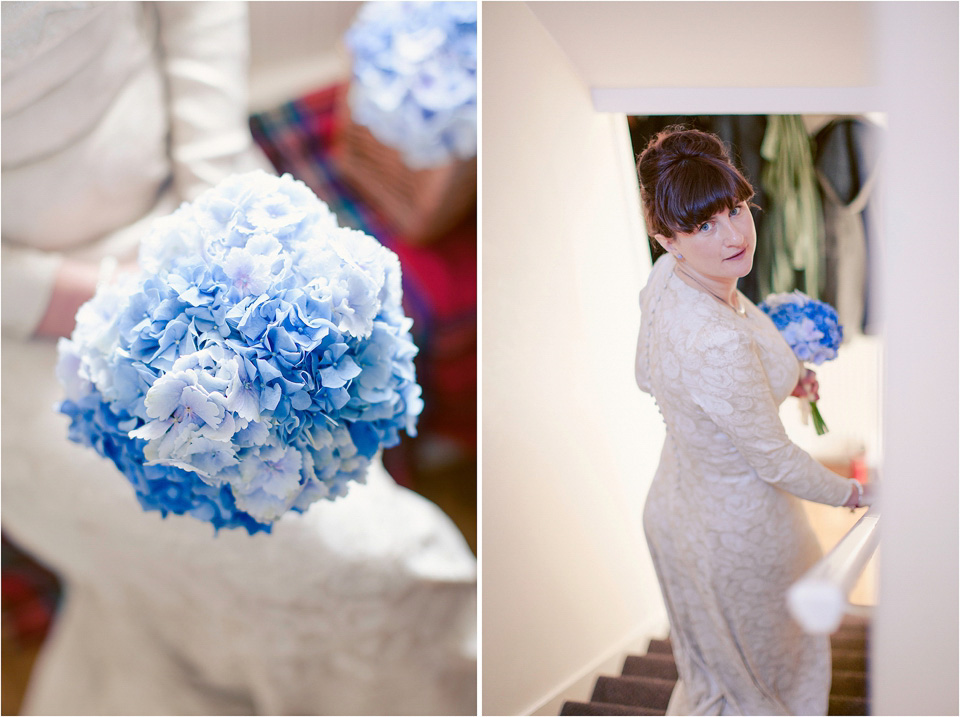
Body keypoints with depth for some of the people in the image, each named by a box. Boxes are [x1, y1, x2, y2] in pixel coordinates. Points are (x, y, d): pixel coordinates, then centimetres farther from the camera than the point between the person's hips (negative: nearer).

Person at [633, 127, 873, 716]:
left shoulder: (666, 277, -14)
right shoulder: (718, 343, -41)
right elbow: (775, 461, -27)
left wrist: (775, 381, 8)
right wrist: (853, 493, -8)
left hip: (677, 497, 8)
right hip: (738, 529, -7)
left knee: (712, 658, 35)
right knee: (764, 665, 25)